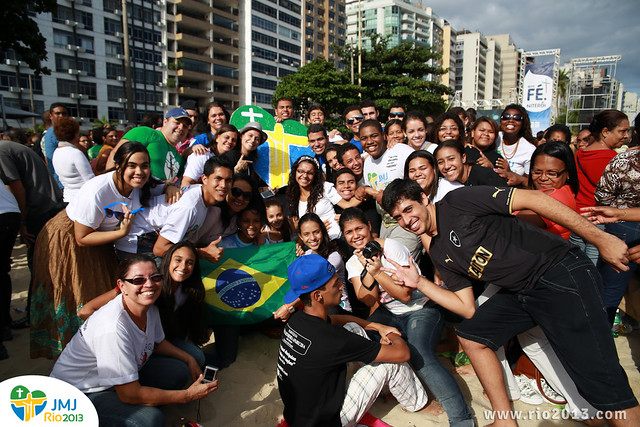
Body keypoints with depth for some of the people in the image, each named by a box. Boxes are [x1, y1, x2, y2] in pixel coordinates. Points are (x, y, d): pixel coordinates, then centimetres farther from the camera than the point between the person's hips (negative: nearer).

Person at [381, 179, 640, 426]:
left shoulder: (456, 202, -12)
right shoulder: (439, 254, 9)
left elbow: (533, 198, -17)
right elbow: (468, 309, 7)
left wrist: (601, 239, -18)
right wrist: (419, 283, -1)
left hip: (561, 274, -8)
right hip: (520, 294, 8)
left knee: (600, 380, -11)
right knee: (470, 335, 6)